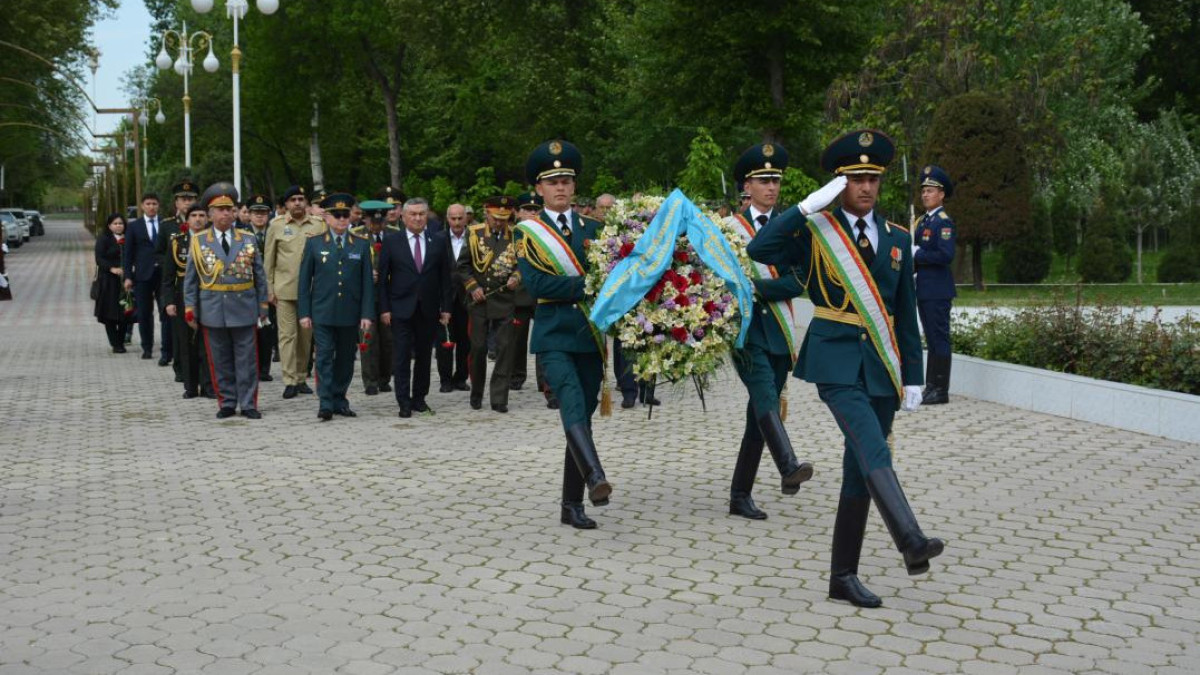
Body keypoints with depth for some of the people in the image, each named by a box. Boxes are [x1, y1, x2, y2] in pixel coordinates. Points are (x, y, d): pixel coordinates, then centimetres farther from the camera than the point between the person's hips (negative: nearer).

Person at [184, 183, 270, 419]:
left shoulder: (248, 240, 6)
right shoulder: (199, 241, 4)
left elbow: (259, 276, 8)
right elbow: (190, 279, 5)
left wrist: (263, 307, 4)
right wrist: (190, 309, 0)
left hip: (244, 309, 0)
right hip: (213, 311, 0)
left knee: (246, 360, 2)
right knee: (221, 362, 6)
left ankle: (248, 404, 9)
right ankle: (227, 403, 16)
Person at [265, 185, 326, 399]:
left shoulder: (318, 225, 5)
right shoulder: (276, 225, 3)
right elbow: (268, 259, 6)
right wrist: (269, 288, 2)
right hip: (284, 290, -1)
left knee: (306, 335, 8)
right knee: (287, 334, -4)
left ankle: (302, 378, 17)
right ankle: (290, 381, -2)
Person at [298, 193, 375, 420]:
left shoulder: (362, 245, 7)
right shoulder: (314, 244, 5)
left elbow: (367, 281, 4)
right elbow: (304, 280, 4)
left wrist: (367, 314, -3)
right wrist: (304, 313, -2)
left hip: (350, 314, 2)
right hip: (322, 313, -2)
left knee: (346, 359, 8)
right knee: (325, 357, -5)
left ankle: (339, 400, 18)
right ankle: (326, 404, -5)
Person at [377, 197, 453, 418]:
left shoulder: (438, 242, 7)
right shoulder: (391, 242, 2)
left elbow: (445, 277, 8)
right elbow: (383, 278, 1)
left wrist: (445, 308, 2)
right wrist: (384, 309, -6)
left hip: (428, 309, 2)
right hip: (401, 309, -2)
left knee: (424, 356, 8)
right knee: (401, 356, -3)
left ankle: (419, 398, 17)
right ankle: (404, 402, 1)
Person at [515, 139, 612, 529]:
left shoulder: (592, 229, 14)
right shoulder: (529, 233, 3)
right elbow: (536, 284, -12)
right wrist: (587, 285, -18)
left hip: (590, 336, 4)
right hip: (553, 336, -4)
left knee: (583, 417, 5)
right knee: (572, 404, -27)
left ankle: (572, 505, 12)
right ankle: (595, 477, -44)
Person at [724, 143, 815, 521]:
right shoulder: (728, 225, 6)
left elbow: (797, 282, -3)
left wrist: (756, 286, -15)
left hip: (777, 329, 3)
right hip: (741, 325, -3)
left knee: (760, 413, 4)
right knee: (765, 394, -26)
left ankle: (740, 496, 11)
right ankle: (789, 468, -42)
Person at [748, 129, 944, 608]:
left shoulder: (897, 239, 11)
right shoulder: (814, 231, -1)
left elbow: (906, 314, 13)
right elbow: (759, 249, -19)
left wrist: (912, 376, 9)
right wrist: (808, 206, -20)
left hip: (881, 365, 5)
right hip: (836, 360, -5)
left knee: (860, 470, 7)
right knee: (874, 453, -24)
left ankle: (843, 576, 14)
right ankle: (911, 542, -35)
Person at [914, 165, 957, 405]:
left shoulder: (944, 222, -11)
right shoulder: (922, 221, 16)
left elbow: (946, 255, -22)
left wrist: (917, 254, -15)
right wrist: (911, 254, 3)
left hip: (938, 292, -9)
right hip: (924, 290, 9)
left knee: (939, 339, -4)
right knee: (932, 339, 13)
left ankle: (941, 391, -1)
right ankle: (931, 386, 19)